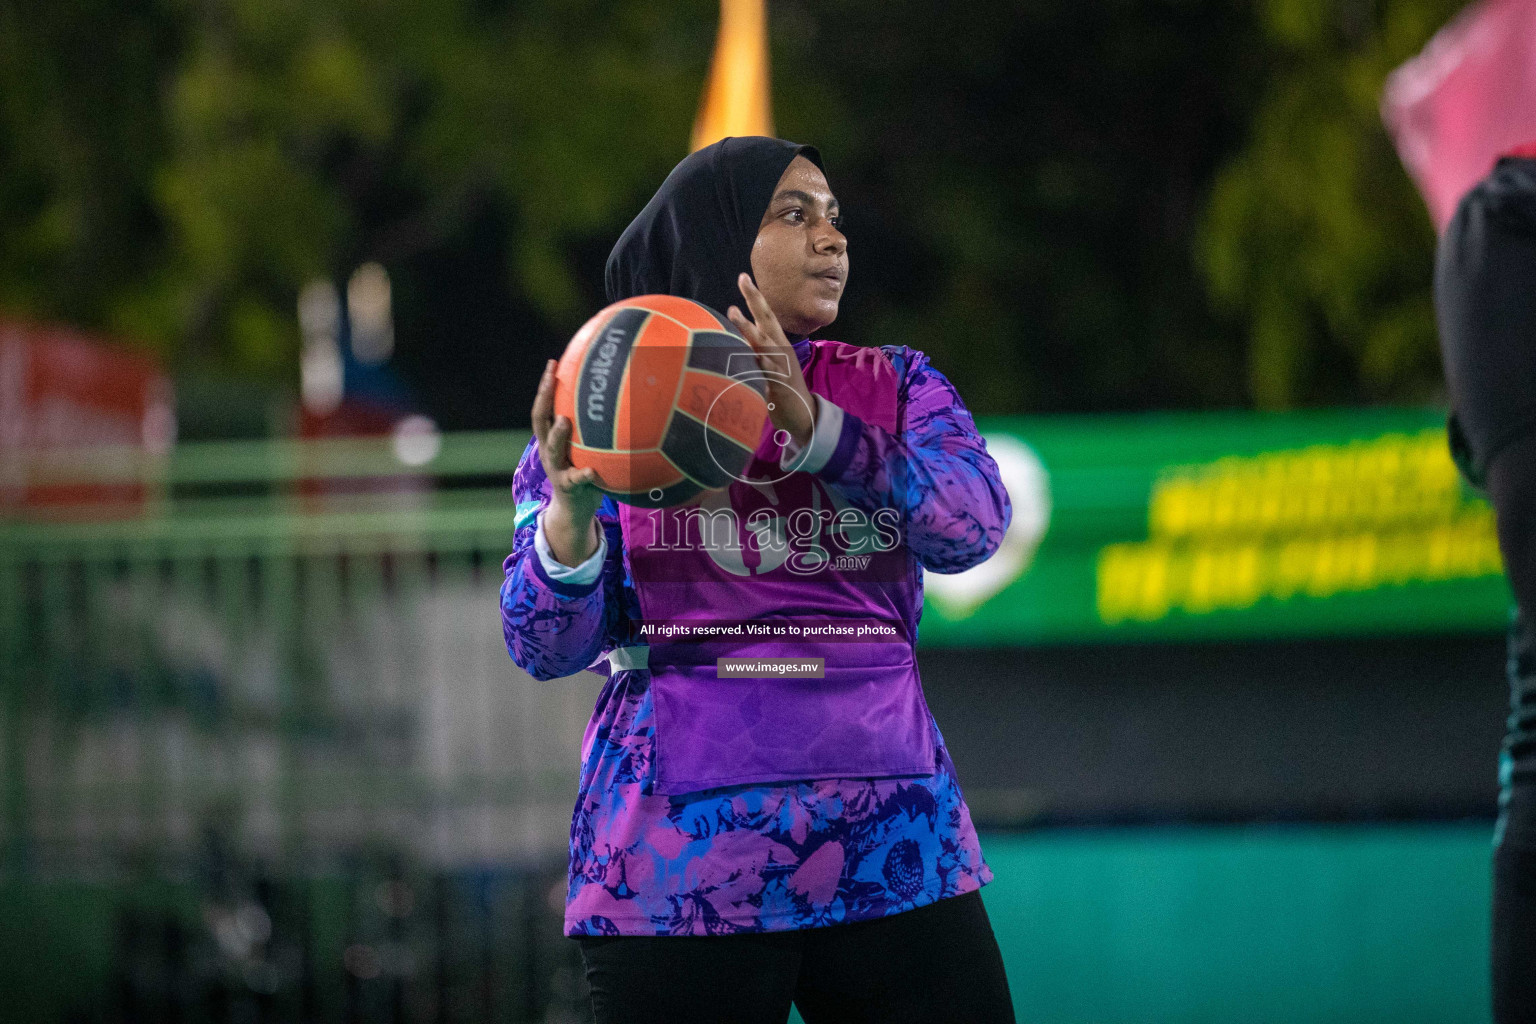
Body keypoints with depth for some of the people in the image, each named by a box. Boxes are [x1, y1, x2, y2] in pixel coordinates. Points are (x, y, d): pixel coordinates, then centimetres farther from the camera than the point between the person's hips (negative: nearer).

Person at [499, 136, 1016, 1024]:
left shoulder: (895, 390, 11)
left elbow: (974, 526, -9)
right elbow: (546, 647, -3)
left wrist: (813, 427, -22)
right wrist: (570, 511, -23)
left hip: (891, 845, 2)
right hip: (684, 865, -2)